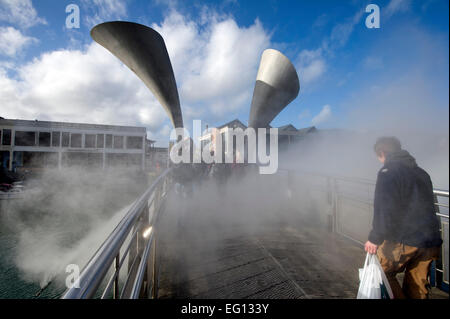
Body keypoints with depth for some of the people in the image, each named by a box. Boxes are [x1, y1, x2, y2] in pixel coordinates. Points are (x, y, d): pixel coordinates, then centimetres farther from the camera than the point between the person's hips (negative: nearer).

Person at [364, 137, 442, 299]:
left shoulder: (388, 172, -11)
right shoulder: (421, 172, 15)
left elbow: (384, 210, -19)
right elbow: (428, 205, 21)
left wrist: (375, 238, -14)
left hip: (403, 241, -8)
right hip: (430, 242, 8)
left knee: (382, 271, 11)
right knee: (418, 286, 18)